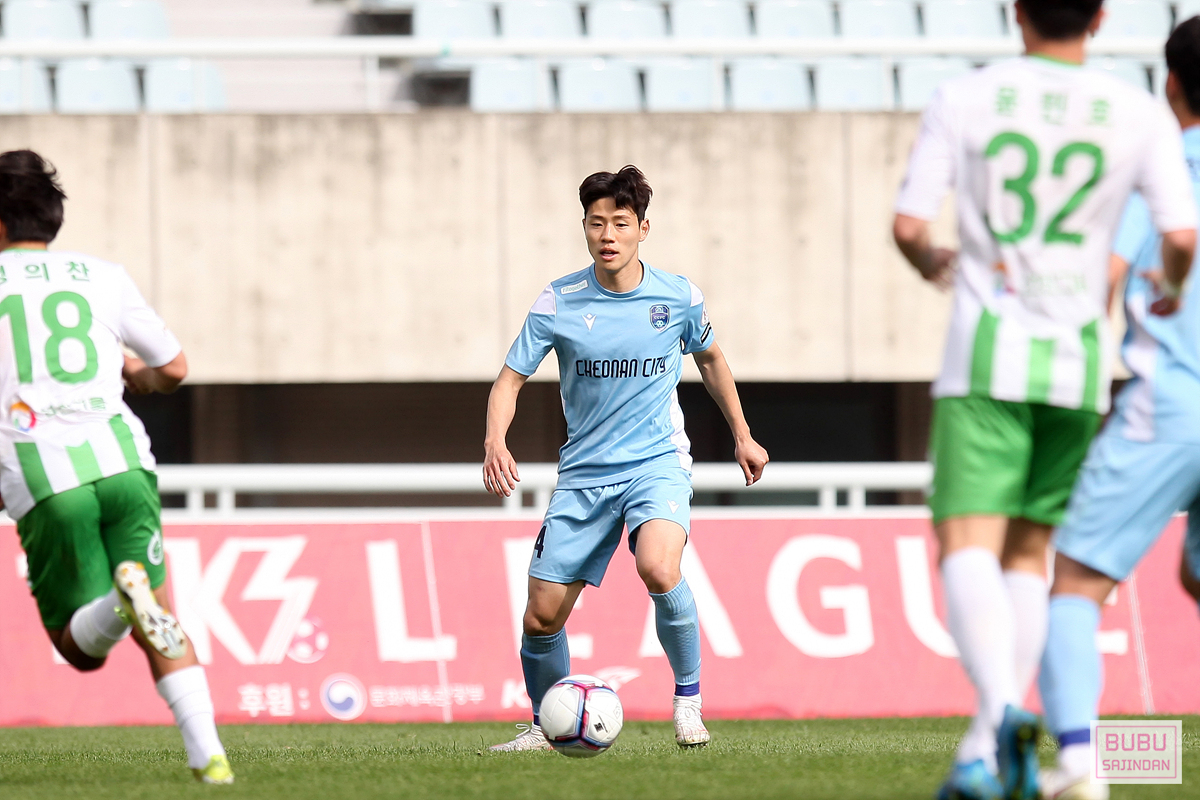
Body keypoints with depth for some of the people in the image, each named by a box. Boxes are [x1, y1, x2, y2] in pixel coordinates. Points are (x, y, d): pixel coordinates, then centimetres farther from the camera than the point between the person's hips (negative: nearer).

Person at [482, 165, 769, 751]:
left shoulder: (678, 297, -3)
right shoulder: (558, 303, -6)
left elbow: (709, 358, 16)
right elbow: (511, 379, -2)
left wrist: (742, 435, 20)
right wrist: (495, 442, -20)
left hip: (658, 462, -2)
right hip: (584, 474, 2)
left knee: (659, 570, -32)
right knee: (542, 616, -2)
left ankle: (689, 696, -11)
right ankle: (546, 727, 25)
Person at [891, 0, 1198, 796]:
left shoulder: (963, 100, -2)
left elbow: (908, 225, -3)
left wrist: (932, 263, 20)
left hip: (988, 353, -2)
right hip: (1078, 358, 2)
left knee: (968, 547, -7)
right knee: (1028, 552, 14)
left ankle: (1003, 708, -33)